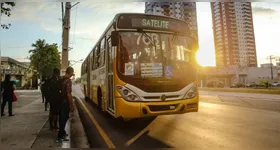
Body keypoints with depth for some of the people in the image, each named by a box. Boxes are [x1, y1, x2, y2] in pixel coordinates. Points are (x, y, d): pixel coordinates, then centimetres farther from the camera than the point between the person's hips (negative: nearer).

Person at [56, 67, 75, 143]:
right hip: (65, 102, -8)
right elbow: (69, 94, -23)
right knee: (64, 118, 1)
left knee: (62, 117, 20)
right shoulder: (68, 81, -20)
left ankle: (62, 132, 36)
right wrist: (71, 105, -18)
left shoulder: (62, 79, 5)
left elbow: (60, 90, 10)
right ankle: (60, 137, 5)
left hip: (61, 101, 8)